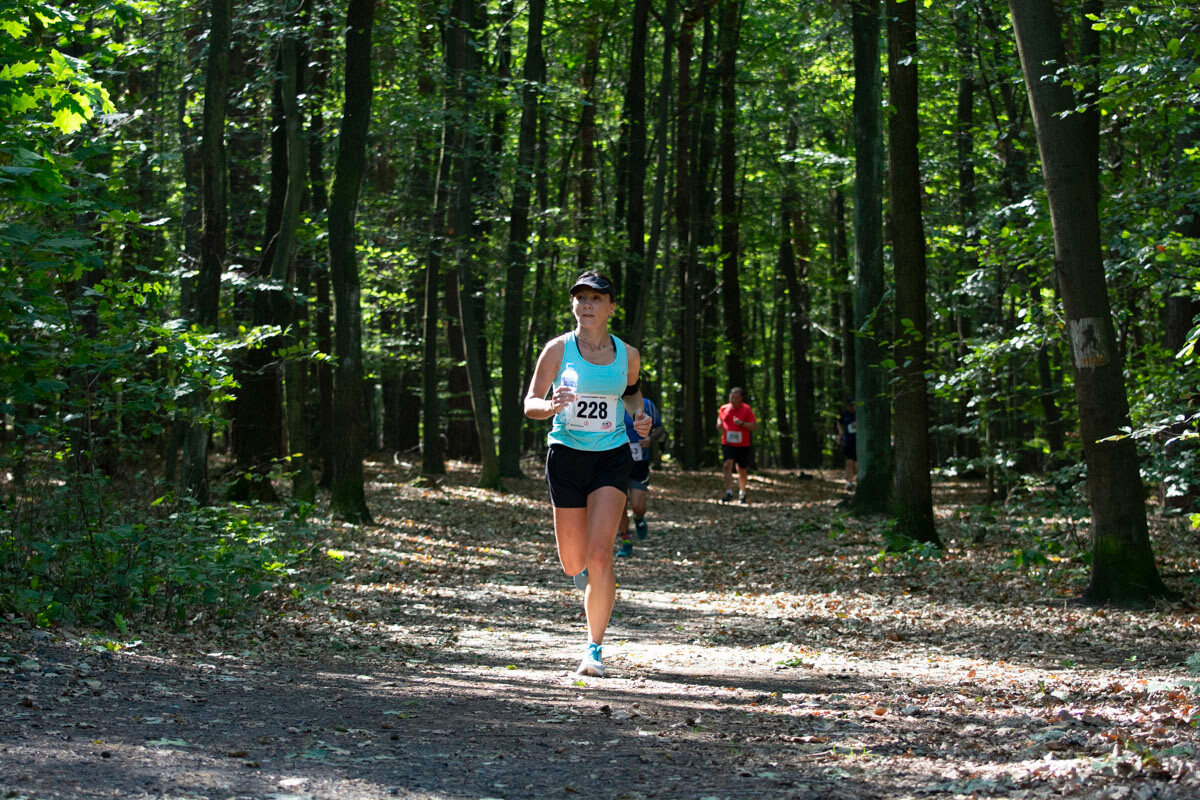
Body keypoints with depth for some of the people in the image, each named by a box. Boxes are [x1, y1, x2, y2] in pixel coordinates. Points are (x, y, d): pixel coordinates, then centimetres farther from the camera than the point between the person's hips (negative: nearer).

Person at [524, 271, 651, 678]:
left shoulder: (627, 354, 2)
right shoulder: (558, 349, -4)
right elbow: (530, 403, -3)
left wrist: (639, 414, 2)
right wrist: (550, 406, -26)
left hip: (612, 457, 0)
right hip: (566, 456, 0)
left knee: (599, 554, -16)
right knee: (573, 563, 6)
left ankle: (594, 649, -7)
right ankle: (587, 572, 46)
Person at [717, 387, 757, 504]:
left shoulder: (746, 409, -4)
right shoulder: (723, 409, 5)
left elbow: (754, 426, -7)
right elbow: (720, 420, 21)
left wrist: (742, 423, -22)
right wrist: (719, 424, -3)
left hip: (743, 445, -1)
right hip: (727, 443, 1)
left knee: (742, 470, 10)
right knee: (728, 465, -19)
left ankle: (742, 493, 30)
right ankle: (729, 492, -23)